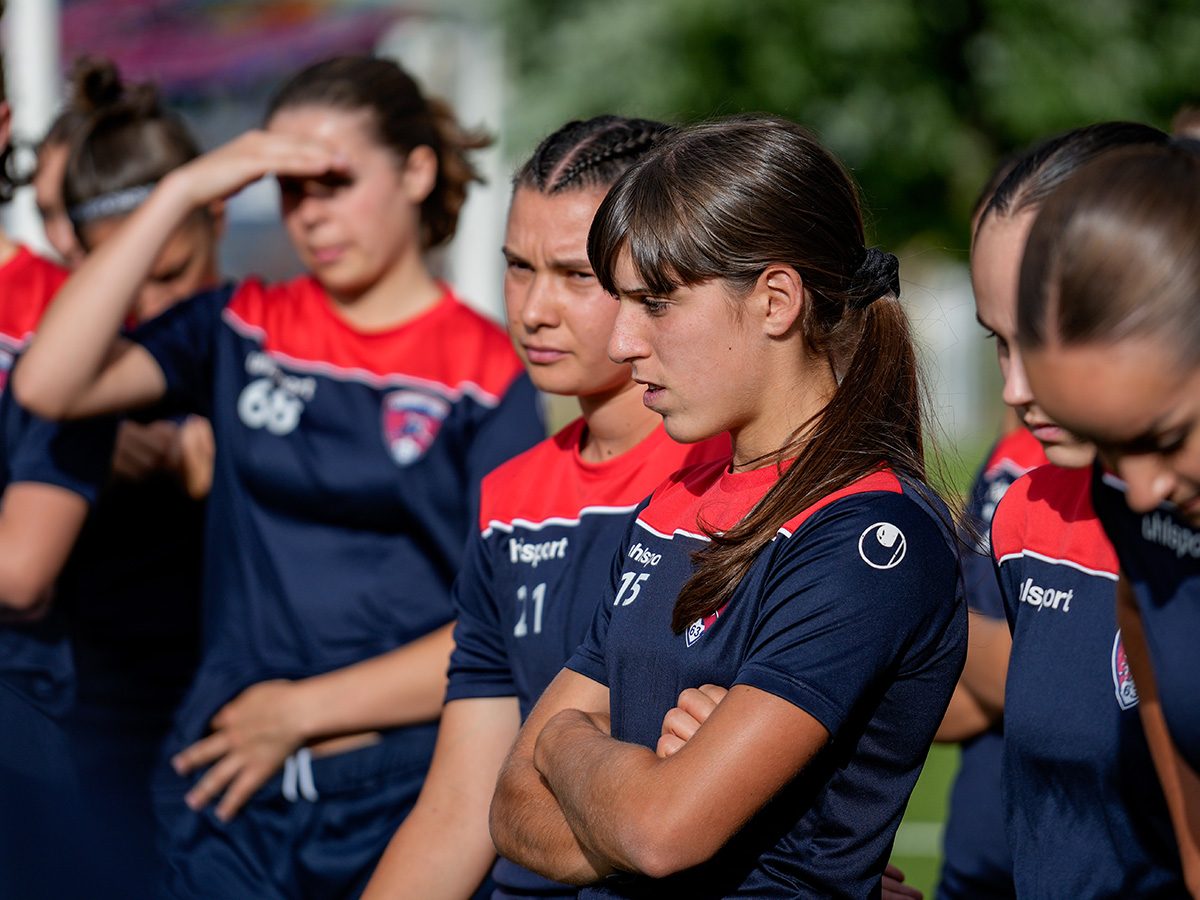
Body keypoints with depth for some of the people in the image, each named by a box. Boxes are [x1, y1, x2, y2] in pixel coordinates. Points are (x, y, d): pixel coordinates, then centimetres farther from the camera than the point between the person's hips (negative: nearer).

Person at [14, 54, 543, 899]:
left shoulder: (486, 369, -3)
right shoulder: (243, 329, 7)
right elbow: (49, 385, -7)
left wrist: (305, 711, -6)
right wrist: (180, 193, -8)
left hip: (408, 797, -2)